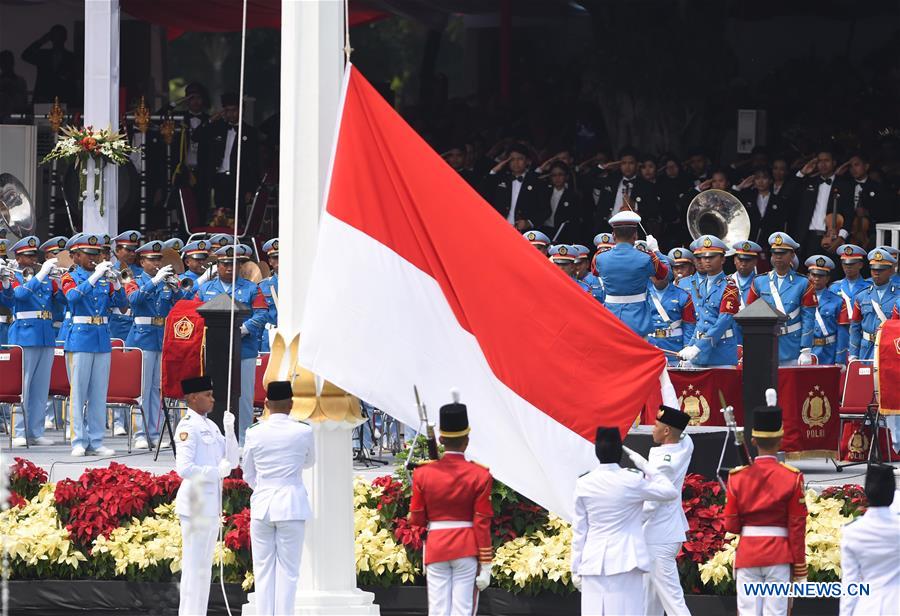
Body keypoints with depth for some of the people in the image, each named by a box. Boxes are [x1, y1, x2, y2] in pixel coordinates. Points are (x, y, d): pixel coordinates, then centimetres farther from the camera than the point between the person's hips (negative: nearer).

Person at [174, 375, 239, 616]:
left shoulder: (210, 426, 15)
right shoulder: (188, 427, -13)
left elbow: (232, 461, 14)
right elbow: (184, 468, -23)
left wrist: (229, 430, 2)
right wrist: (217, 471, -14)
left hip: (212, 505, 9)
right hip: (196, 504, -9)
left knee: (204, 569, 13)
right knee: (194, 568, -7)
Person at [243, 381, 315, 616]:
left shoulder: (255, 433, -2)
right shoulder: (303, 432, -5)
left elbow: (248, 475, 9)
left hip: (262, 505, 1)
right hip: (292, 505, -1)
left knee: (263, 571, 6)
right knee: (288, 571, 2)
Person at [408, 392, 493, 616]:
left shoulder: (423, 474, -1)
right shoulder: (480, 476, -7)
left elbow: (416, 519, 3)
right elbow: (482, 524, -7)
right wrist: (485, 566, -3)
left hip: (436, 547, 2)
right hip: (467, 548, -2)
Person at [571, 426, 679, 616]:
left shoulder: (584, 484, 1)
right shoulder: (631, 481, -7)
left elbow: (579, 530, 6)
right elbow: (670, 492, 5)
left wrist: (576, 568, 13)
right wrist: (646, 467, 11)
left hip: (594, 560, 3)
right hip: (625, 560, -3)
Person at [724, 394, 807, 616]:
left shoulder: (737, 477, -1)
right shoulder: (792, 478, -6)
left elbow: (730, 525, 2)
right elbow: (798, 528, -4)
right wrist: (799, 569, 2)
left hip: (747, 554, 2)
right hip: (779, 555, -2)